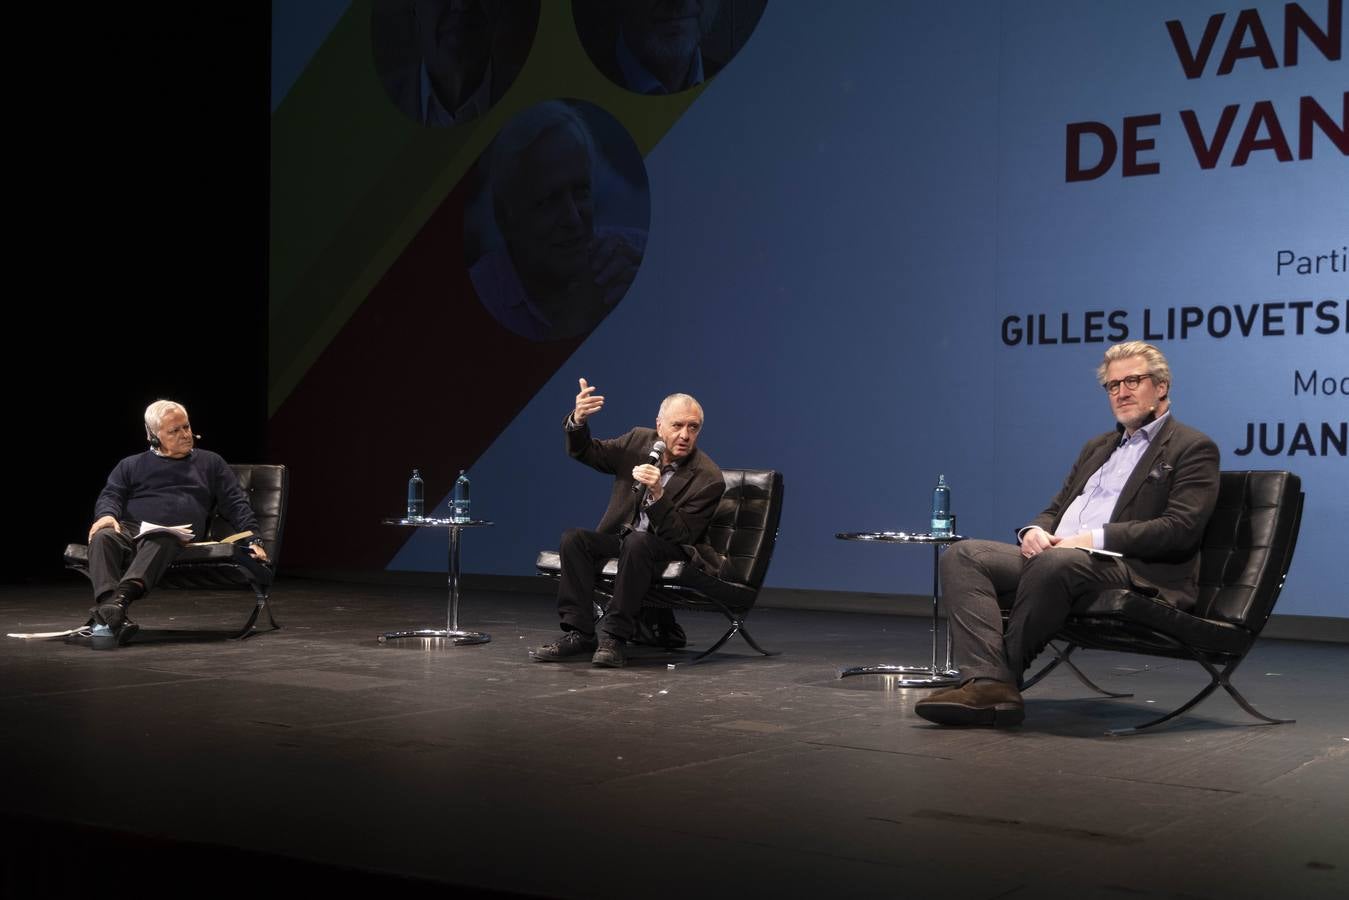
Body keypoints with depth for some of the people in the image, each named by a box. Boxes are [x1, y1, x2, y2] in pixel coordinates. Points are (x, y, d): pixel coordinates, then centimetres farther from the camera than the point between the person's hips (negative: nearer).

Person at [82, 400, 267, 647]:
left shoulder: (210, 463, 27)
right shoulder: (131, 465, 28)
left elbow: (236, 504, 20)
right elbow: (110, 495, 15)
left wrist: (252, 540, 4)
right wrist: (107, 514, -10)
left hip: (174, 535, -2)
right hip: (128, 528, 2)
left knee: (159, 542, -40)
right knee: (102, 537, -35)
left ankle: (121, 599, -66)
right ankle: (111, 615, -53)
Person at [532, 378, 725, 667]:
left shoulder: (708, 478, -16)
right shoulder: (639, 441, -1)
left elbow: (682, 536, -19)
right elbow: (587, 452, 9)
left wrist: (657, 493, -35)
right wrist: (578, 421, -14)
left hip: (673, 555, -5)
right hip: (623, 540, 5)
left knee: (637, 542, -36)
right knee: (573, 539, -21)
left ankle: (614, 636, -30)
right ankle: (579, 634, -23)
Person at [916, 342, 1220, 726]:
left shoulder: (1193, 449, 4)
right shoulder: (1097, 447, 28)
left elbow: (1180, 530, -9)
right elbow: (1055, 510, 26)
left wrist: (1095, 539, -17)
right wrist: (1035, 531, 0)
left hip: (1133, 572, -7)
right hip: (1054, 555, 8)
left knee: (1055, 562, -39)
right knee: (962, 556, -15)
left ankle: (1005, 675, -22)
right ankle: (988, 683, -31)